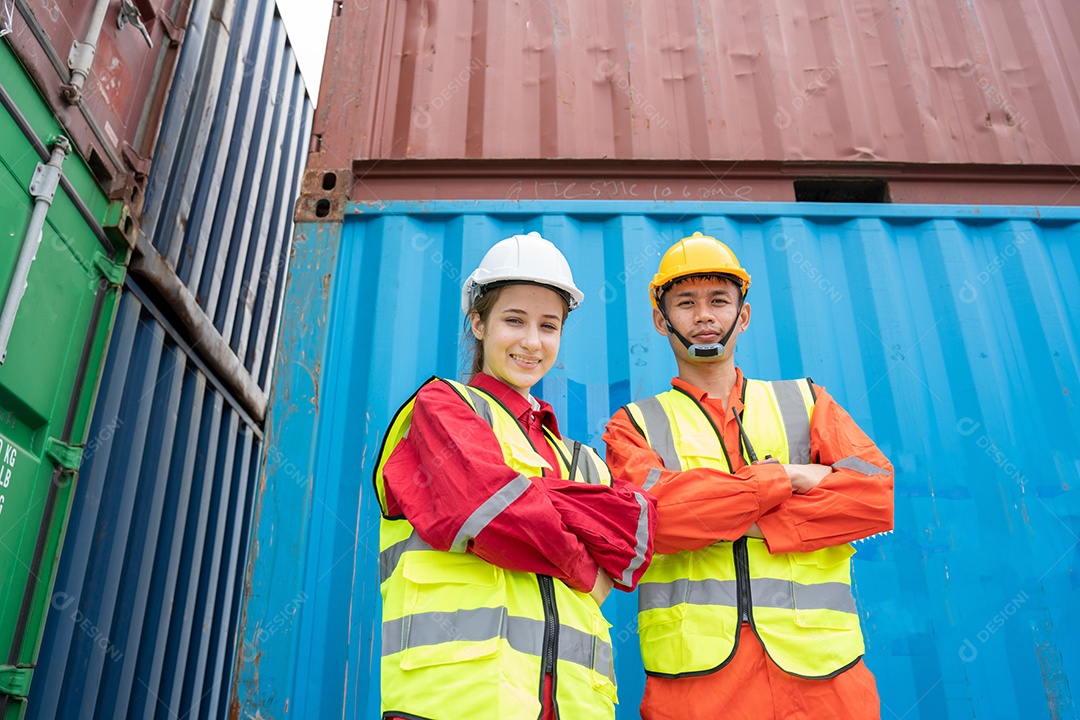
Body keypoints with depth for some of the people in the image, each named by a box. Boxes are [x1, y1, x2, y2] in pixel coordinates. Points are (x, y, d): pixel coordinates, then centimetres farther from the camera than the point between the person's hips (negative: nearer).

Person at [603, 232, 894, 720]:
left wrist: (750, 523, -10)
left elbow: (882, 493, -2)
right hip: (694, 673, -1)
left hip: (819, 668, 2)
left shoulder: (804, 402, 13)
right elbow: (655, 516, -13)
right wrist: (788, 477, -8)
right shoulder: (634, 425, 7)